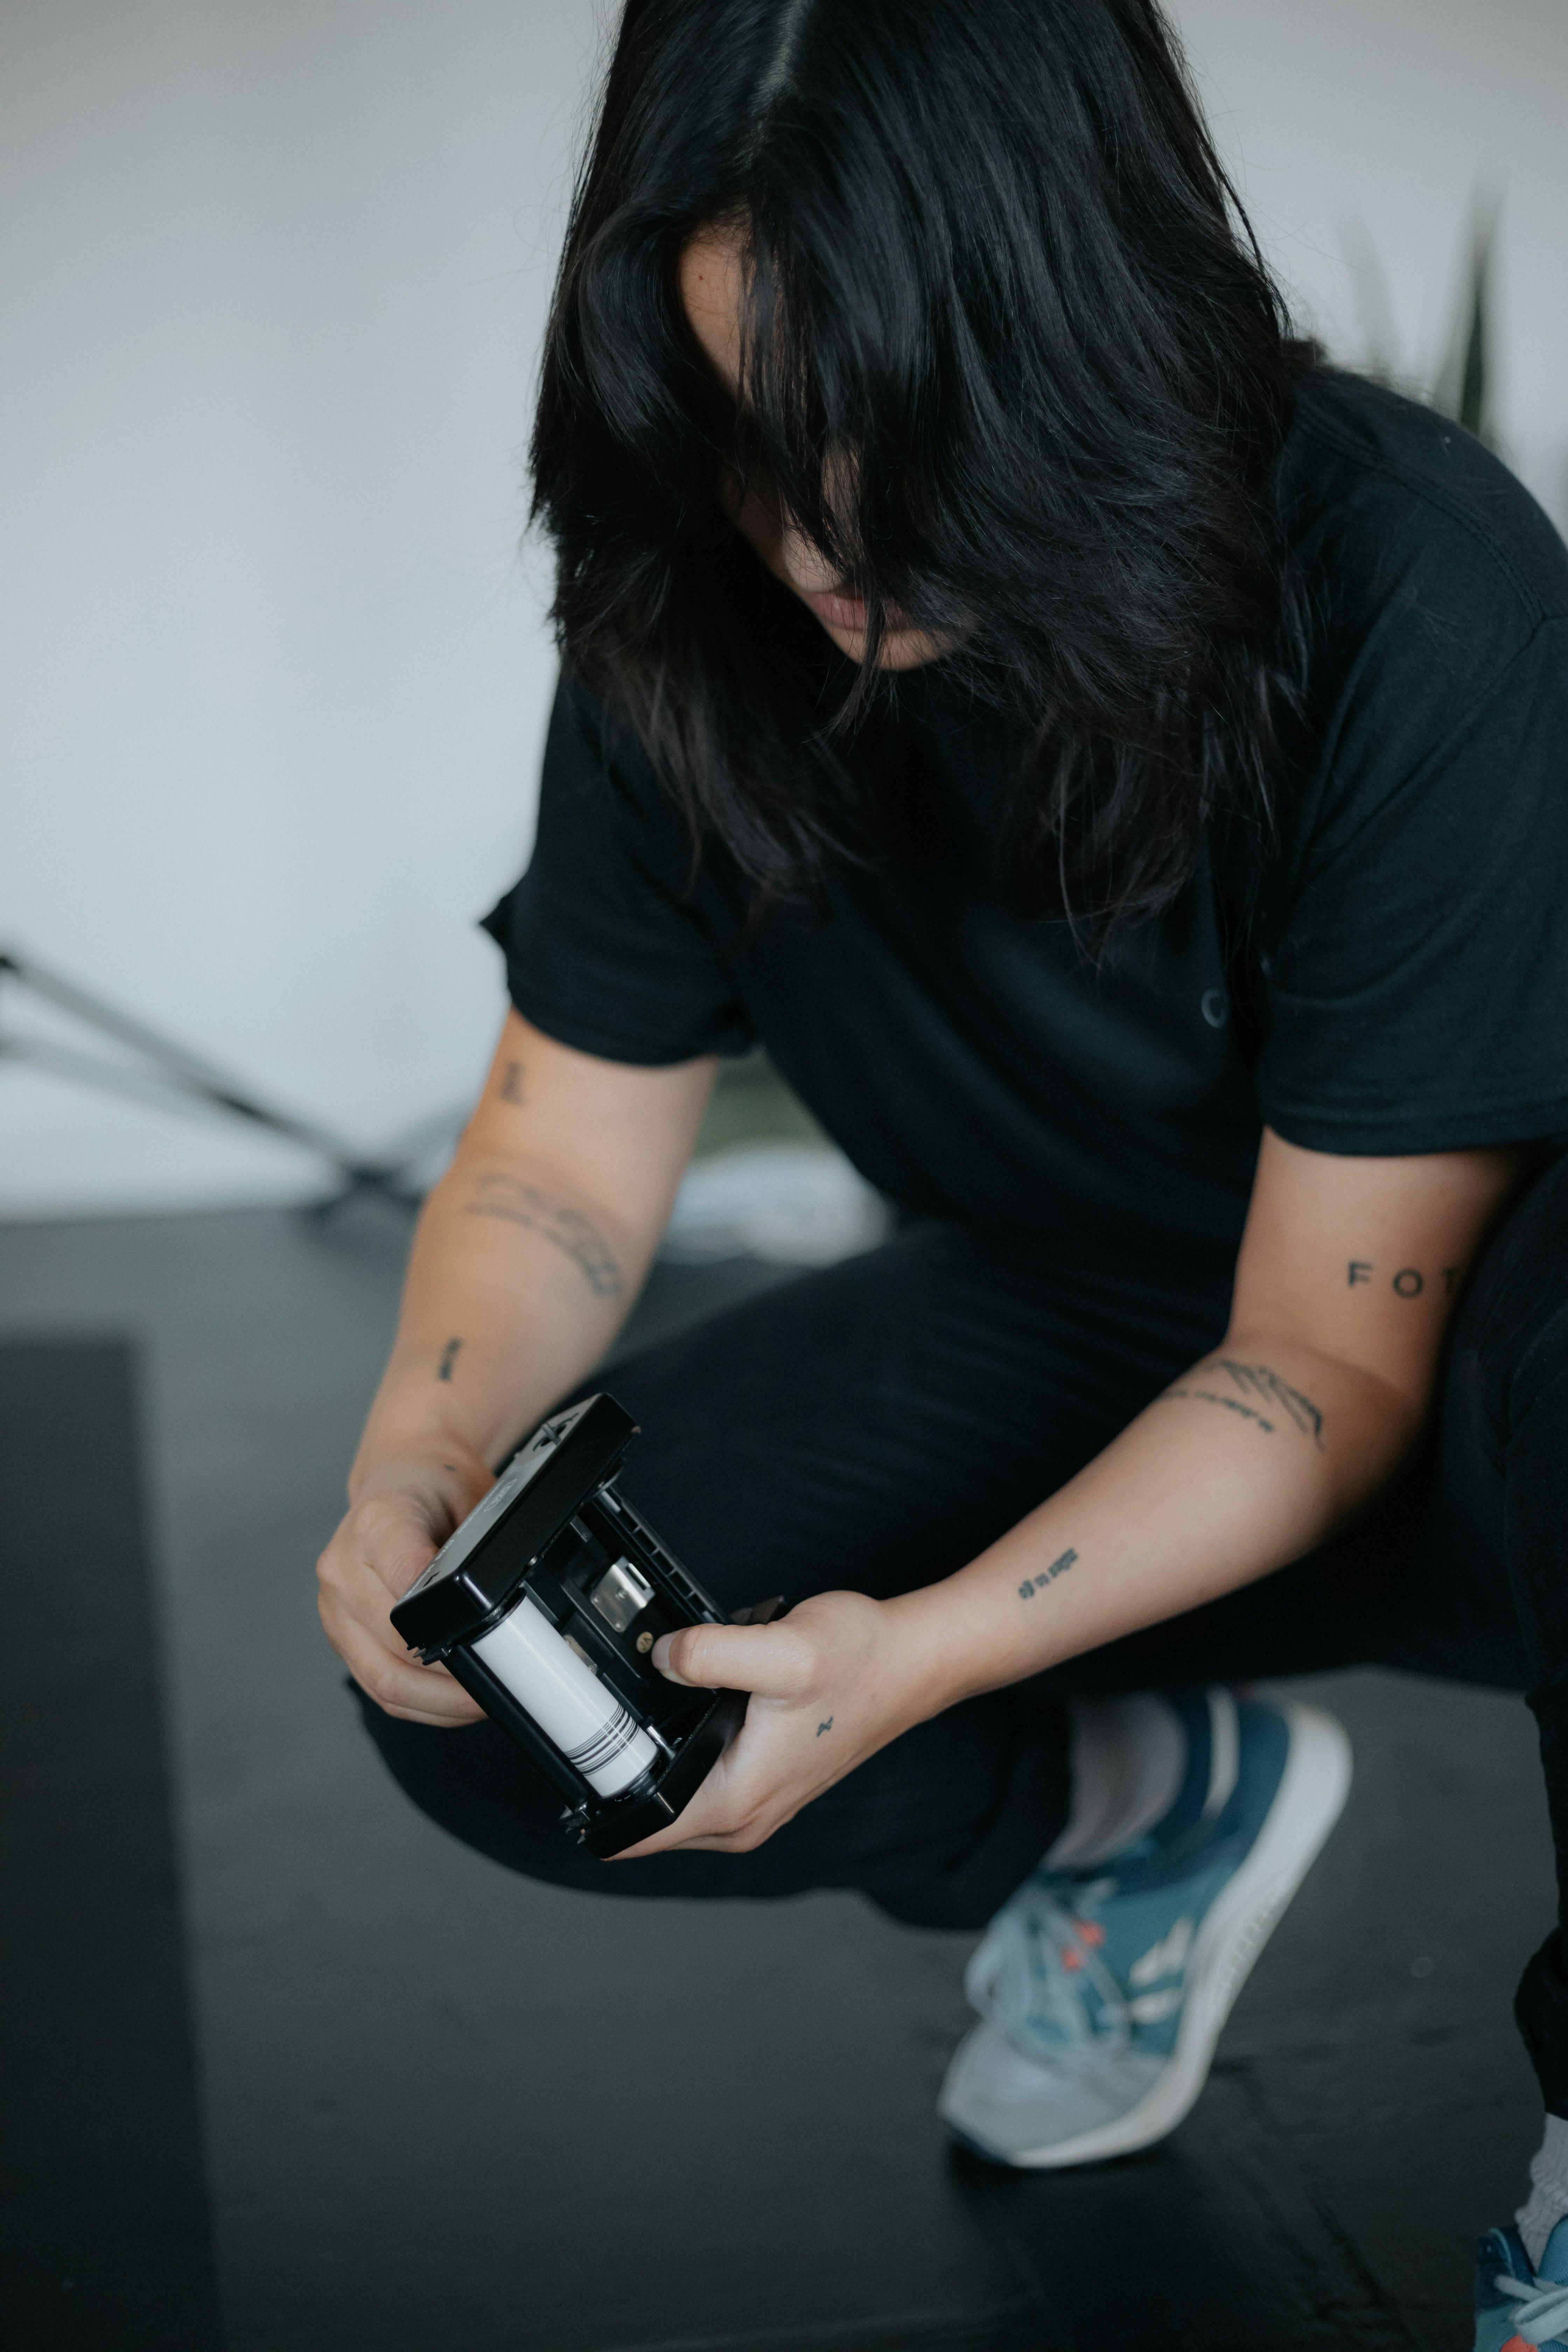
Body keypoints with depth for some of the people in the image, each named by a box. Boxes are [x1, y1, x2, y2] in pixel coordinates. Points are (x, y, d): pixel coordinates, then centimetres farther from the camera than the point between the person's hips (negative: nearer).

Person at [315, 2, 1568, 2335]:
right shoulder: (701, 617, -14)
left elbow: (1335, 1368, -25)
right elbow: (569, 1152, -4)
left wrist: (924, 1650, -38)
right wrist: (416, 1474, -24)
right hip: (1076, 1342, 5)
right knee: (490, 1698, -16)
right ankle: (1157, 1807, 11)